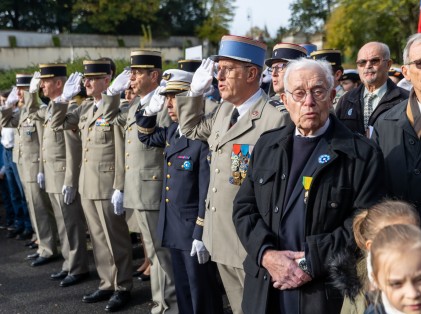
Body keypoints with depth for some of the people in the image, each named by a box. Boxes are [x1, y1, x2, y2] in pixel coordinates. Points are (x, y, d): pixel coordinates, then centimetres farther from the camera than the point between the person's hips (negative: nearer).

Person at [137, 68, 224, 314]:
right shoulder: (172, 132, 6)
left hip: (194, 230, -8)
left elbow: (207, 192, -21)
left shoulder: (203, 137, -20)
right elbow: (147, 137, 27)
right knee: (182, 289, 19)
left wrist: (201, 235, -19)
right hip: (174, 228, 9)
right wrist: (151, 110, 9)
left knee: (202, 294, 5)